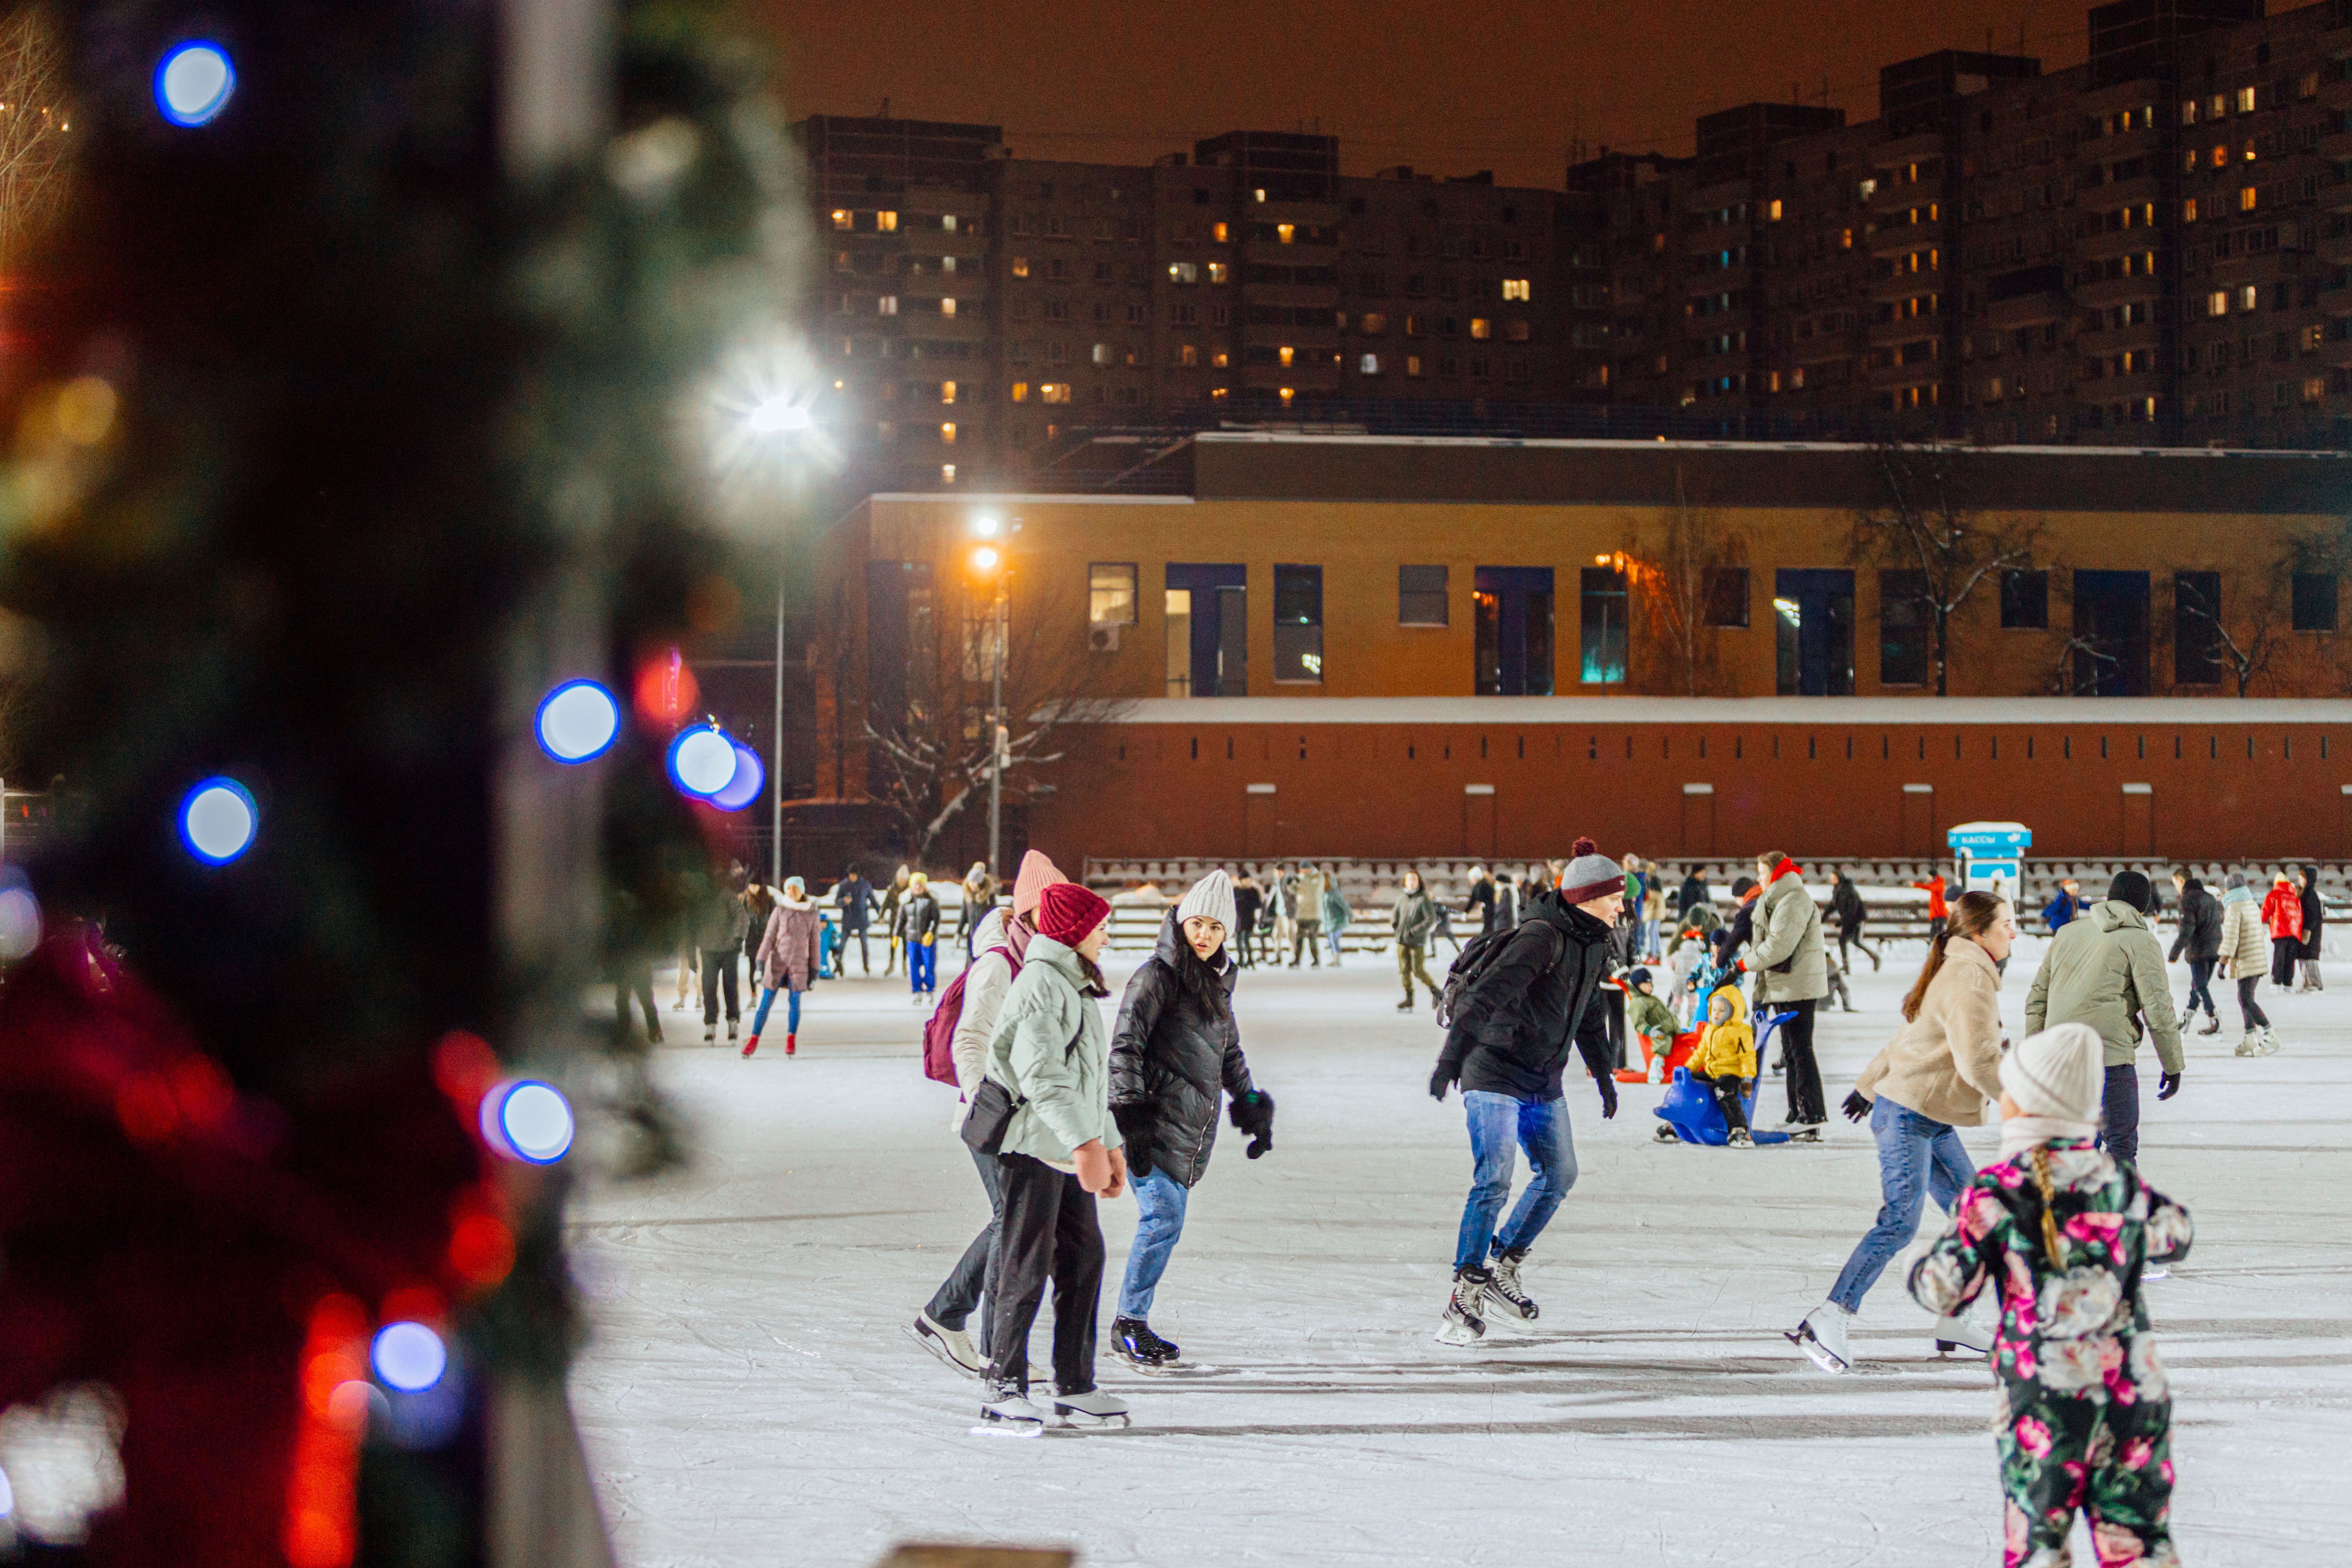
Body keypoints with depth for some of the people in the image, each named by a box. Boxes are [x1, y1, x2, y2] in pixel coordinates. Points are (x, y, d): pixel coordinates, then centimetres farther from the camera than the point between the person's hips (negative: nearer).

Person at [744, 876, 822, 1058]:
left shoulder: (813, 915, 4)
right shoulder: (779, 912, 1)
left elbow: (814, 946, 7)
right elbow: (768, 939, -1)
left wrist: (814, 973, 5)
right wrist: (760, 964, -9)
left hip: (799, 965, 1)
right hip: (777, 962, -1)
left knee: (794, 1003, 0)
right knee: (766, 1003, -1)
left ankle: (791, 1041, 15)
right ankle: (753, 1041, 3)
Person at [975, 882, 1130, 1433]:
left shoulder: (1076, 986, 21)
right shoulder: (1041, 983, -13)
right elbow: (1041, 1075, -23)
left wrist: (1111, 1145, 23)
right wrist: (1084, 1144, -30)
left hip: (1074, 1153, 10)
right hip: (1034, 1145, -10)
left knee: (1084, 1258, 9)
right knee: (1026, 1266, -7)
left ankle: (1075, 1386, 15)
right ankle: (1004, 1388, -3)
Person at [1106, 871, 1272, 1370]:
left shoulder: (1216, 982, 17)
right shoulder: (1158, 976, -7)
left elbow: (1230, 1054, 30)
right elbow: (1126, 1045, -13)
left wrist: (1253, 1109, 29)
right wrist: (1130, 1113, -21)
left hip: (1192, 1128, 7)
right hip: (1157, 1119, -7)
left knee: (1165, 1221, 6)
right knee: (1163, 1217, -13)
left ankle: (1134, 1325, 12)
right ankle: (1129, 1323, -3)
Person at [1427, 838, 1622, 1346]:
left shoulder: (1593, 943, 7)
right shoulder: (1541, 937, -21)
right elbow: (1487, 994, -31)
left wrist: (1603, 1073, 31)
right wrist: (1452, 1057, -41)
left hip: (1544, 1082, 9)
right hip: (1495, 1075, -9)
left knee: (1560, 1175, 11)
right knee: (1494, 1180, -16)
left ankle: (1503, 1267, 26)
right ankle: (1467, 1296, -10)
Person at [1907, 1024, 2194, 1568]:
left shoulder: (1996, 1190, -9)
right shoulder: (2120, 1180, 4)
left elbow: (1945, 1292, -7)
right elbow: (2175, 1237, 24)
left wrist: (1920, 1272, 15)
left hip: (2043, 1394, -3)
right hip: (2134, 1389, 4)